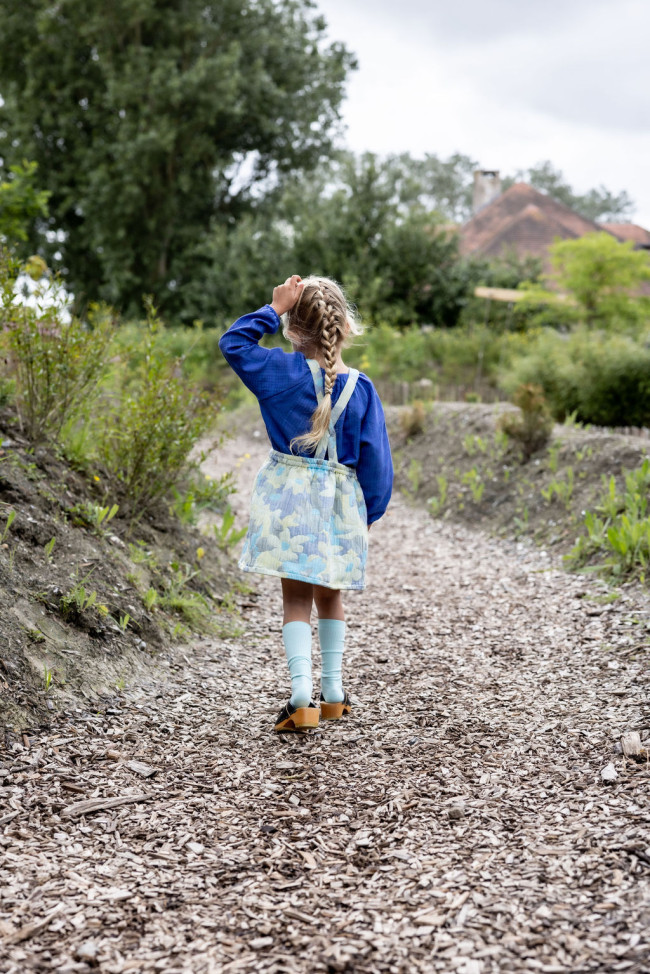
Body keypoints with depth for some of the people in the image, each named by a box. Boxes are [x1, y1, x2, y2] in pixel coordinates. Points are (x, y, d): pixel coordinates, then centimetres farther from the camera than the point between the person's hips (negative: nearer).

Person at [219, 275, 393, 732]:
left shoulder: (285, 372, -8)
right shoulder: (361, 388, -3)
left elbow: (234, 342, 3)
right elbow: (375, 458, 0)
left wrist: (274, 309, 3)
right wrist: (371, 510, 11)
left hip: (292, 493, -2)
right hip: (341, 498, 2)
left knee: (296, 597, 3)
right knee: (329, 595, 18)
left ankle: (302, 696, -8)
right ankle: (333, 691, 25)